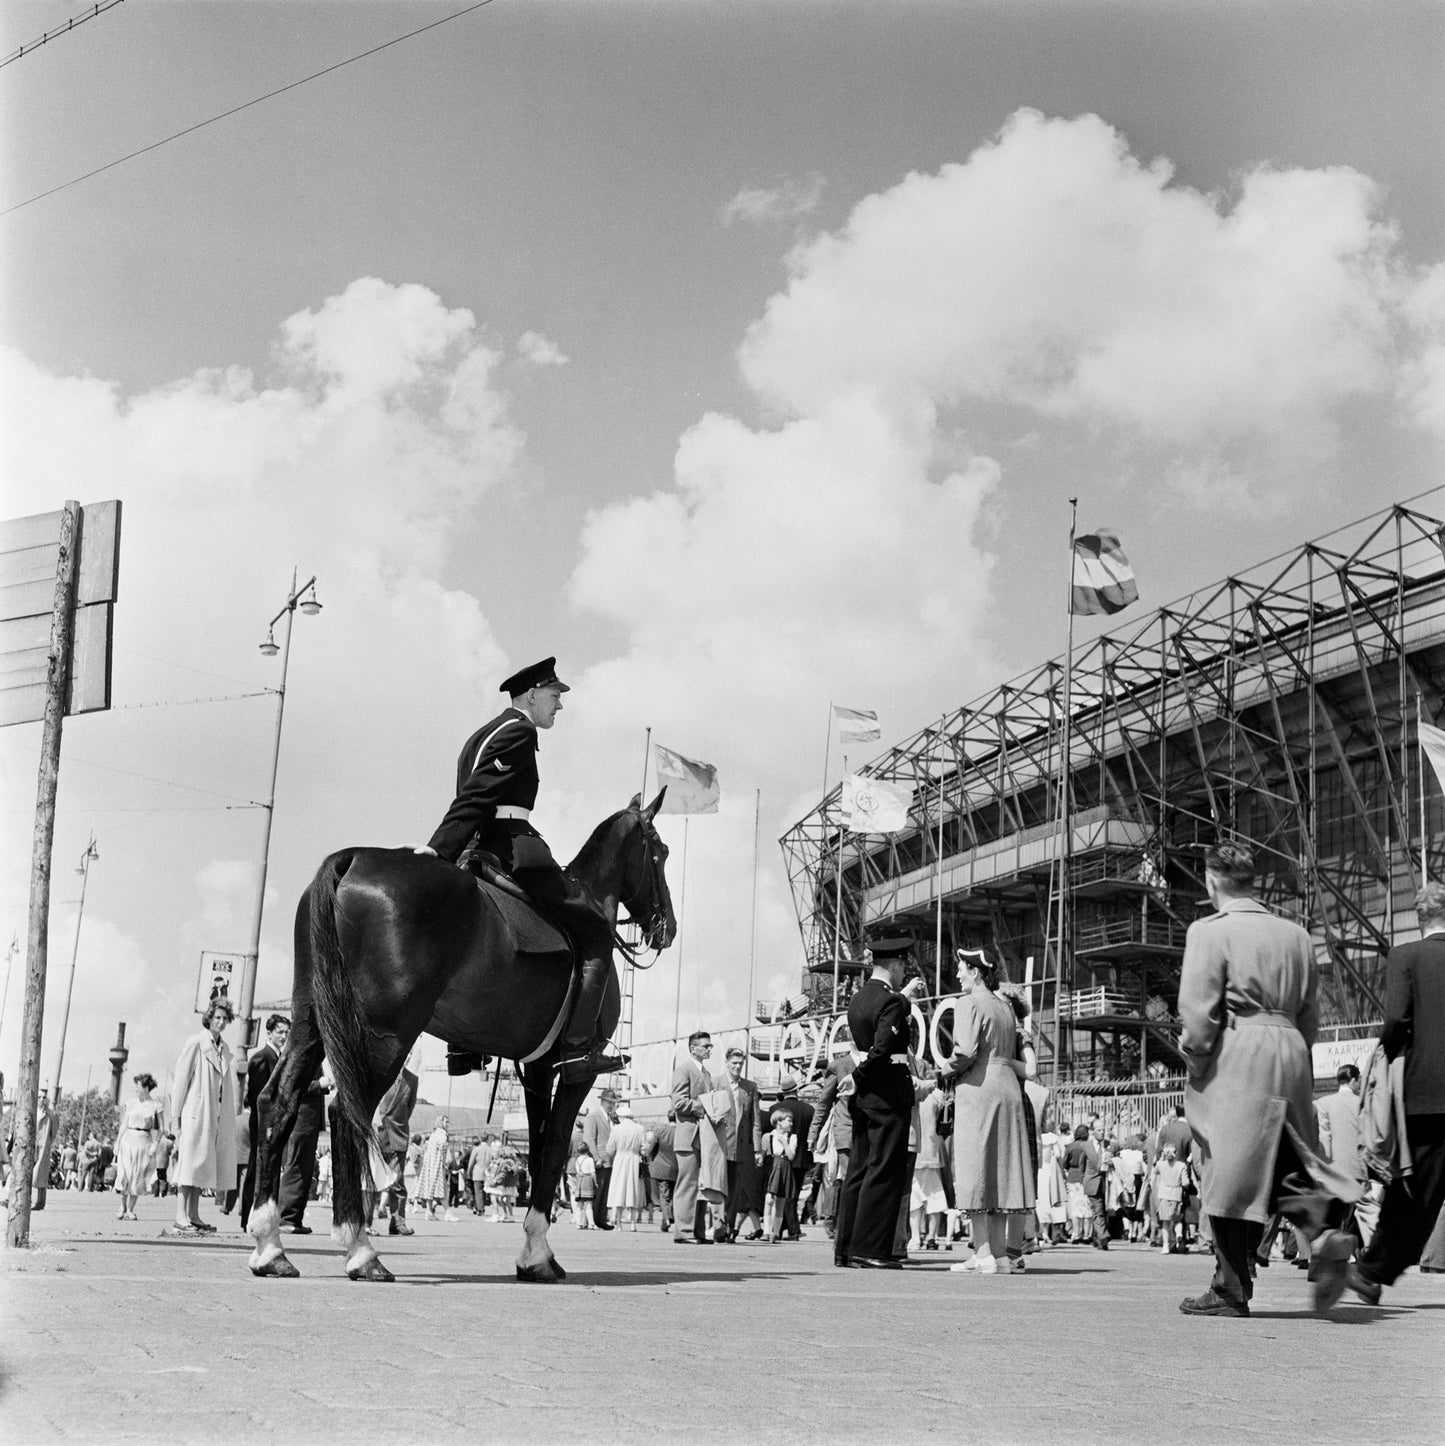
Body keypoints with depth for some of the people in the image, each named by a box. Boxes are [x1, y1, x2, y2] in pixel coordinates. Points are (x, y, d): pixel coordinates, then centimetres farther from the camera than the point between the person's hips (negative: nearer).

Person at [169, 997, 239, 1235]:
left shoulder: (225, 1049, 15)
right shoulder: (195, 1043, -3)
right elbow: (181, 1079, -6)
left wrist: (228, 1115, 12)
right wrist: (178, 1114, -9)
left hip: (216, 1115, 7)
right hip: (195, 1111, -7)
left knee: (204, 1162, 6)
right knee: (189, 1161, -10)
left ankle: (193, 1215, 9)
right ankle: (180, 1217, -11)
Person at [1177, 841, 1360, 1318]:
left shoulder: (1209, 931, -7)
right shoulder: (1296, 935, 13)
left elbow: (1197, 1011, -12)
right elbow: (1310, 1014, 16)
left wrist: (1195, 1063, -1)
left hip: (1234, 1061, -6)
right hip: (1292, 1054, 6)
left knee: (1228, 1174, 1)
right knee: (1282, 1160, 16)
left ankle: (1231, 1290, 6)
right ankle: (1323, 1224, -12)